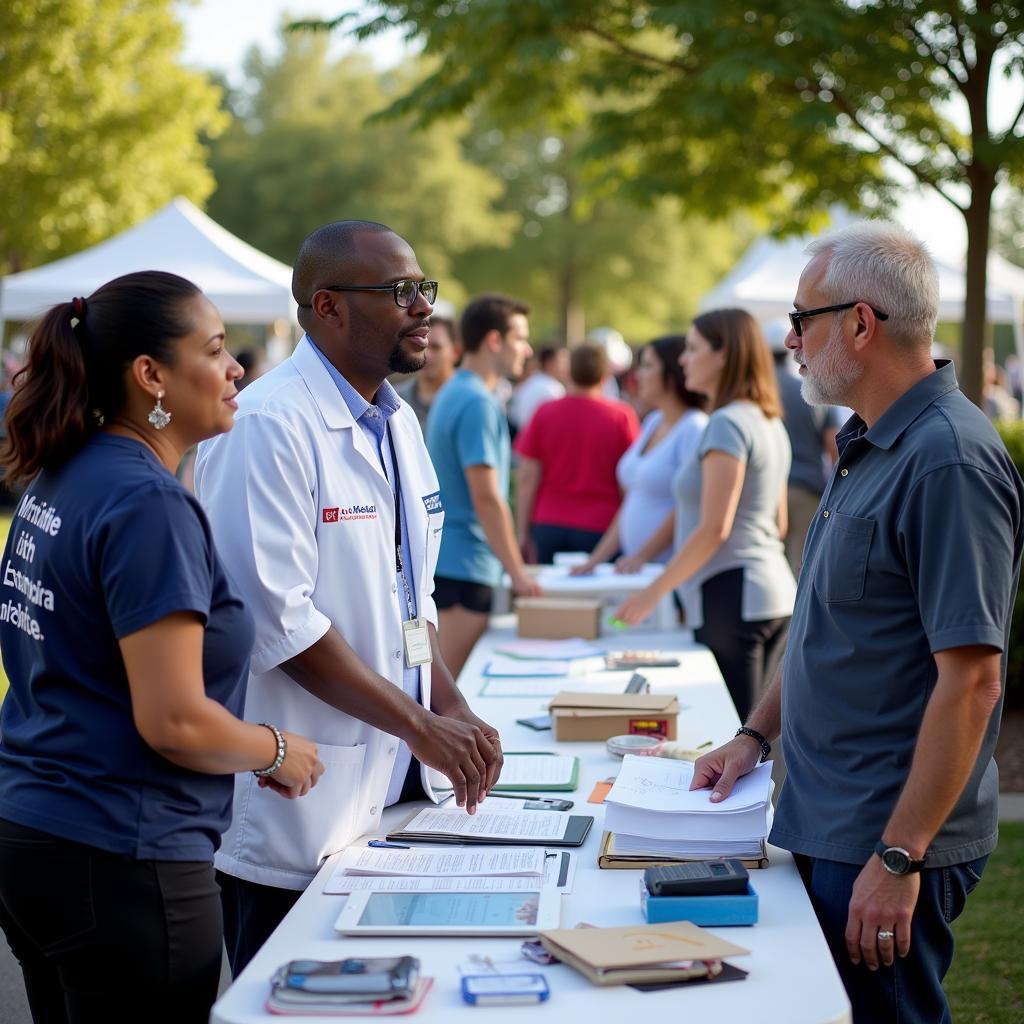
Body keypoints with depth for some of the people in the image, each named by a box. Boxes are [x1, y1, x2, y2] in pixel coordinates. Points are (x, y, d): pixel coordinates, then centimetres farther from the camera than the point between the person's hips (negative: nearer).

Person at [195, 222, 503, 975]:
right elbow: (278, 616, -21)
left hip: (394, 786, 9)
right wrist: (419, 724, -17)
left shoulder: (398, 422, 13)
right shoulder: (269, 426, -16)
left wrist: (453, 710, 4)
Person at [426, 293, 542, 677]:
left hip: (444, 558, 10)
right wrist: (517, 571, -15)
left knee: (444, 682, 14)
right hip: (464, 564, -10)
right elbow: (487, 498, -20)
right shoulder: (478, 402, -16)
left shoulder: (453, 393, 14)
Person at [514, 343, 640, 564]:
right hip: (601, 528, -1)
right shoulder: (622, 416, -2)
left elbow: (527, 477, 0)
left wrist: (523, 533, 5)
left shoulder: (544, 413, 1)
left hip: (549, 528, 2)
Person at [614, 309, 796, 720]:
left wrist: (653, 591, -13)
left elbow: (714, 529, -19)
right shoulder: (770, 422, 14)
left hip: (732, 595, -10)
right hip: (775, 592, 10)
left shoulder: (727, 424, -14)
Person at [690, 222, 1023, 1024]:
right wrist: (758, 733, 12)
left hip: (886, 839, -9)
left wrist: (898, 859, -24)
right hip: (826, 824, 9)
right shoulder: (866, 446, 11)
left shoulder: (948, 460, -20)